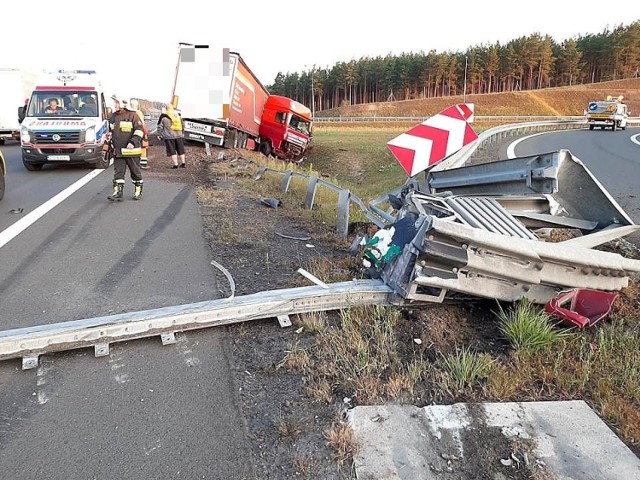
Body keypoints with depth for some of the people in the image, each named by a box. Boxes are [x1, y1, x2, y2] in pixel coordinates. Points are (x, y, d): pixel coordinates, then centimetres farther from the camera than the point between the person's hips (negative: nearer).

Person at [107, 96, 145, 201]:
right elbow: (111, 132, 26)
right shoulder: (113, 117, 13)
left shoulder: (132, 115, -7)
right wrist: (110, 143, 23)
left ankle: (138, 192, 19)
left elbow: (139, 130, -11)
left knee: (135, 172, 6)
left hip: (131, 151, -5)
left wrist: (133, 142, -21)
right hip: (118, 151, 6)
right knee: (118, 172, 1)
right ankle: (117, 193, 1)